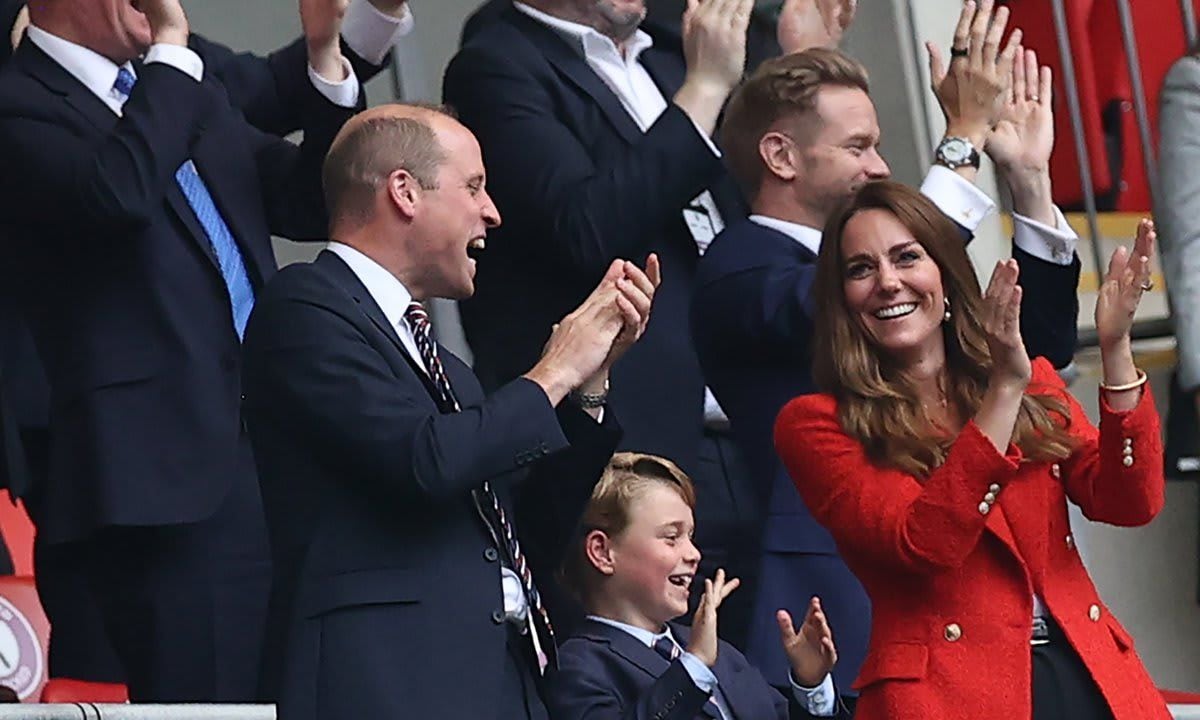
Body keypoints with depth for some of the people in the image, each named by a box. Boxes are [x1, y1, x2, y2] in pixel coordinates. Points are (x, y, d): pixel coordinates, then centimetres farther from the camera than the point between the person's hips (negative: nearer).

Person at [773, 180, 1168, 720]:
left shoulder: (1034, 386, 13)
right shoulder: (816, 426, 0)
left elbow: (1129, 504, 0)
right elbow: (924, 543, -14)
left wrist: (1114, 349, -11)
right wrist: (1003, 390, -17)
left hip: (1086, 673, 4)